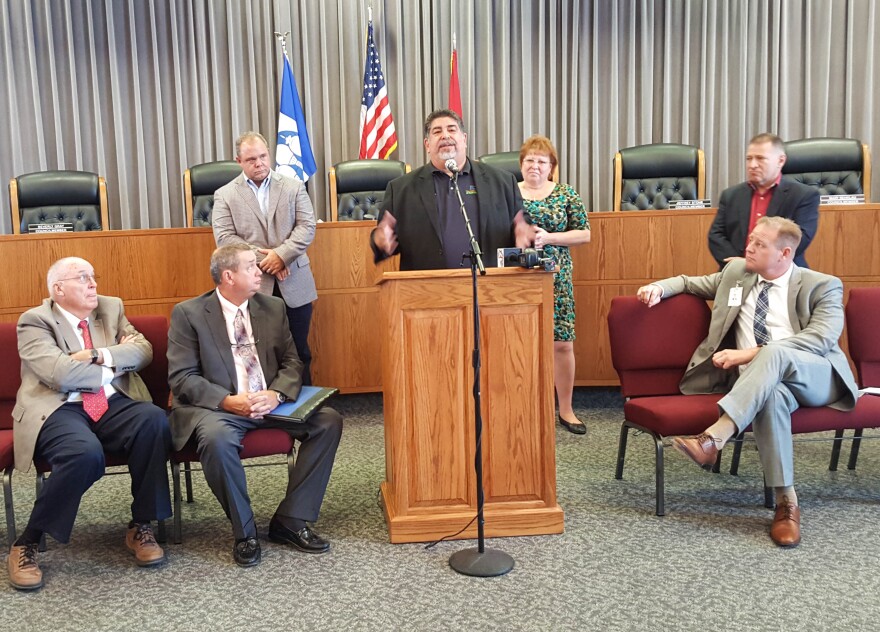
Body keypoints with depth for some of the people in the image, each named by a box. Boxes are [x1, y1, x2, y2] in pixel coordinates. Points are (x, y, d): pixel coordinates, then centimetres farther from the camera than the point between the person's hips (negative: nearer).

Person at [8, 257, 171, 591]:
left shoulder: (112, 308, 16)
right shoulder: (35, 320, 0)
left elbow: (143, 350, 3)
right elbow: (59, 373, -15)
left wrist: (98, 356, -11)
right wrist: (117, 362, -4)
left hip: (113, 406, 5)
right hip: (59, 410, -4)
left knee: (154, 419, -28)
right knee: (85, 453, -36)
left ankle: (140, 526, -13)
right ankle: (26, 544, -14)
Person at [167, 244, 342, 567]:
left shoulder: (273, 307, 10)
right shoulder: (188, 313, -2)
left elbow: (292, 362, 8)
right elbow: (181, 377, -8)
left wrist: (275, 394, -15)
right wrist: (228, 401, -23)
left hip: (270, 403, 4)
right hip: (216, 407, -4)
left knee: (329, 421, -17)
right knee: (217, 438, -37)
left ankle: (290, 520, -8)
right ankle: (244, 532, -14)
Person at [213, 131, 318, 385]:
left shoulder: (294, 187, 8)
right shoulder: (225, 195, 5)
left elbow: (307, 227, 0)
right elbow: (224, 238, -5)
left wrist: (281, 254, -15)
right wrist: (264, 259, -13)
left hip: (294, 285, 1)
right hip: (253, 287, -1)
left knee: (299, 352, 8)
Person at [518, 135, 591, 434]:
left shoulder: (567, 194, 5)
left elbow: (584, 233, 1)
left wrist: (548, 238, -12)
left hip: (555, 278, 0)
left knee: (562, 343, -1)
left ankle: (566, 410, 13)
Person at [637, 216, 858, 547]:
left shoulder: (823, 286, 3)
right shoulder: (736, 272, 16)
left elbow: (823, 337, -13)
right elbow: (690, 283, 29)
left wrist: (752, 353, -23)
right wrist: (660, 287, 4)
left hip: (815, 377, -2)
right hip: (762, 382, 2)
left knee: (773, 352, -37)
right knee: (773, 395, -38)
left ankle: (712, 439, -46)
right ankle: (786, 502, -34)